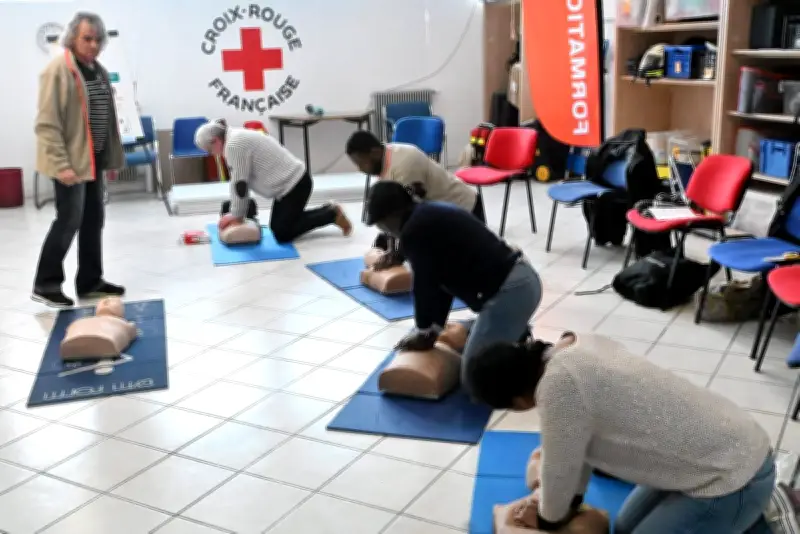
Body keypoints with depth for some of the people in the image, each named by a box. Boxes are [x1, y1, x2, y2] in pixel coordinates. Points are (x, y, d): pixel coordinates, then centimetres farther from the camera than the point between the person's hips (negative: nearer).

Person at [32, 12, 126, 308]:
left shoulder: (99, 71, 12)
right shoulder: (58, 70, -13)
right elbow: (46, 123, -17)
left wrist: (113, 156, 14)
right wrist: (61, 164, -22)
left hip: (93, 158, 8)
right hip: (70, 161, -8)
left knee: (93, 220, 11)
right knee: (69, 220, -4)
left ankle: (90, 282, 21)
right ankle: (45, 284, 9)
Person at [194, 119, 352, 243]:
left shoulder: (234, 145, -20)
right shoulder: (236, 138, 13)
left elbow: (240, 184, -18)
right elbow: (239, 183, 16)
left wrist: (237, 217, -6)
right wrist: (237, 214, 14)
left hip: (294, 185, -10)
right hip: (291, 182, 10)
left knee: (282, 234, -2)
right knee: (277, 227, 16)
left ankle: (333, 214, 5)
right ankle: (328, 210, 20)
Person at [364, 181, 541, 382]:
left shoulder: (413, 232, -12)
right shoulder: (434, 213, 17)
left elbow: (424, 286, -2)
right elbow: (442, 278, 20)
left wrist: (424, 331, 14)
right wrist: (434, 328, 22)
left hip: (507, 292, -10)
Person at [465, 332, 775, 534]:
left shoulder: (558, 385, -28)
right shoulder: (575, 347, -1)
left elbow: (559, 469, -14)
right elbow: (582, 440, 10)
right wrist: (572, 500, 15)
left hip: (735, 478, -9)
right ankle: (751, 508, 24)